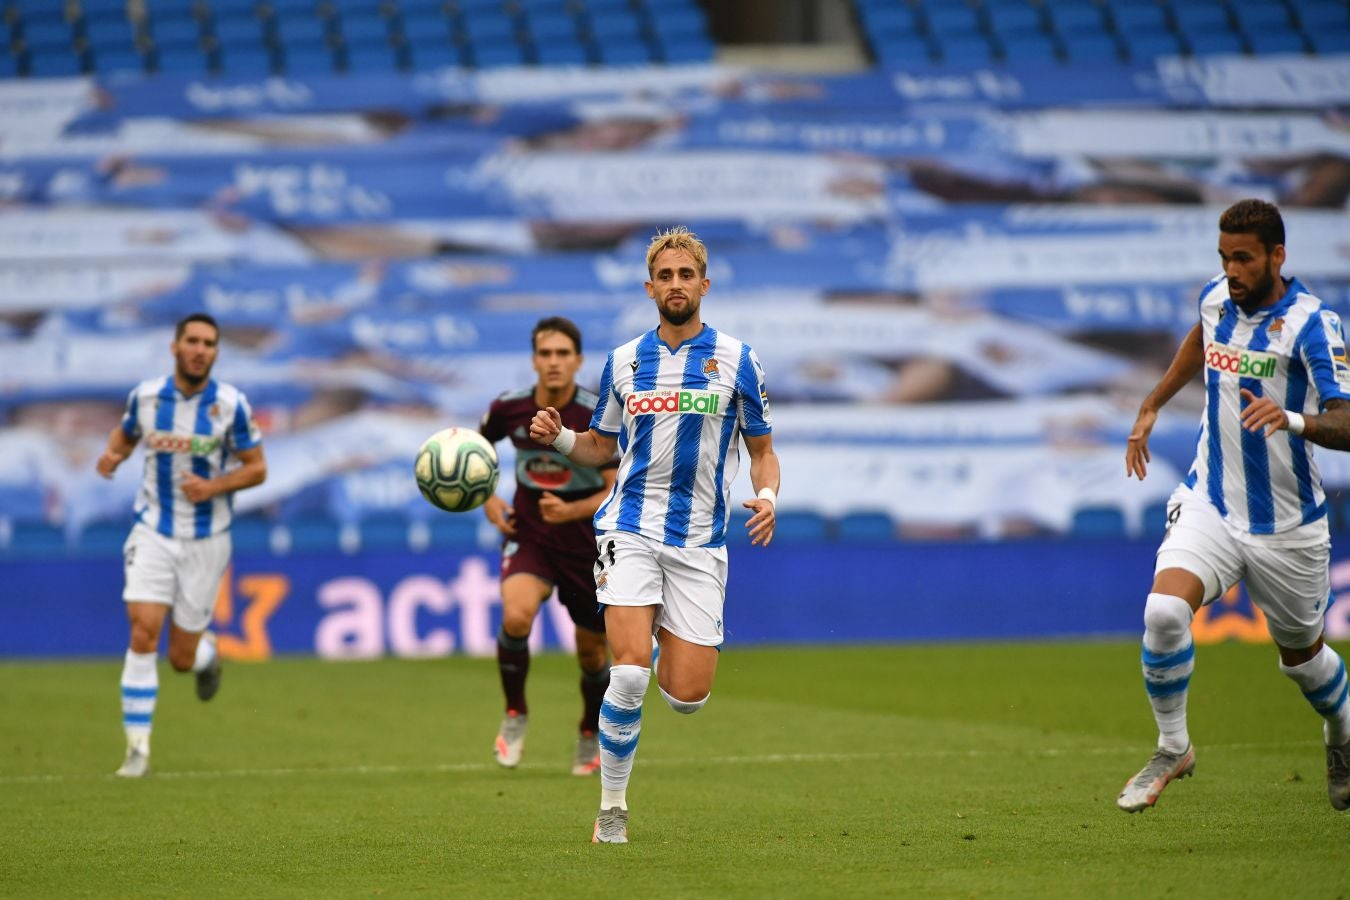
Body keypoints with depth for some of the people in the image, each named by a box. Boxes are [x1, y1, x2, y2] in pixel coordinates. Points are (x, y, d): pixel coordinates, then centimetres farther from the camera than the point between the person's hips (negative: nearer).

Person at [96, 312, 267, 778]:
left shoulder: (231, 404, -10)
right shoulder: (145, 395, -4)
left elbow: (257, 468, -3)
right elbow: (126, 432, 17)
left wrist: (215, 486, -21)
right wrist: (112, 454, -6)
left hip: (206, 540, -1)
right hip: (153, 533, 1)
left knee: (182, 659, 3)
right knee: (143, 632, -17)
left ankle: (207, 653, 42)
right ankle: (138, 747, -10)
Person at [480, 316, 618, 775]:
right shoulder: (508, 408, -8)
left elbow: (617, 493, -14)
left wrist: (572, 510, -31)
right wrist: (488, 501, 0)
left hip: (587, 544, 0)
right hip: (528, 536, 0)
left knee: (592, 651, 9)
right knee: (516, 615, -28)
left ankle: (592, 736, 38)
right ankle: (515, 714, -5)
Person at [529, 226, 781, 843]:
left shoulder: (736, 359, 3)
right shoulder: (624, 362, 9)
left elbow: (762, 450, 10)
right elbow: (601, 446, 20)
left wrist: (767, 497, -11)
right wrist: (559, 437, -2)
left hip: (700, 542, 0)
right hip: (630, 530, 0)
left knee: (687, 696, -5)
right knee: (630, 671, -19)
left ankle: (663, 633, 33)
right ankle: (612, 808, -4)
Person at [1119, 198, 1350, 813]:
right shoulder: (1216, 298, -1)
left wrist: (1295, 421, -47)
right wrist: (1152, 405, 26)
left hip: (1287, 526, -3)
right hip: (1209, 504, 3)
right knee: (1165, 611, -23)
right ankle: (1172, 749, -4)